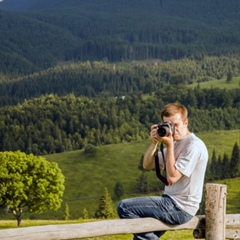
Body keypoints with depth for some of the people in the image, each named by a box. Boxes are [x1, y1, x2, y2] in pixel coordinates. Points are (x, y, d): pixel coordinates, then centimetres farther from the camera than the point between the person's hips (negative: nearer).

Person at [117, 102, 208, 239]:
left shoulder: (193, 146, -16)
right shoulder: (175, 144, 13)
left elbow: (172, 177, -21)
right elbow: (147, 165, 11)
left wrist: (169, 146, -17)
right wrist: (154, 143, -4)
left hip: (180, 208, -10)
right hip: (172, 202, 10)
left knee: (124, 207, -11)